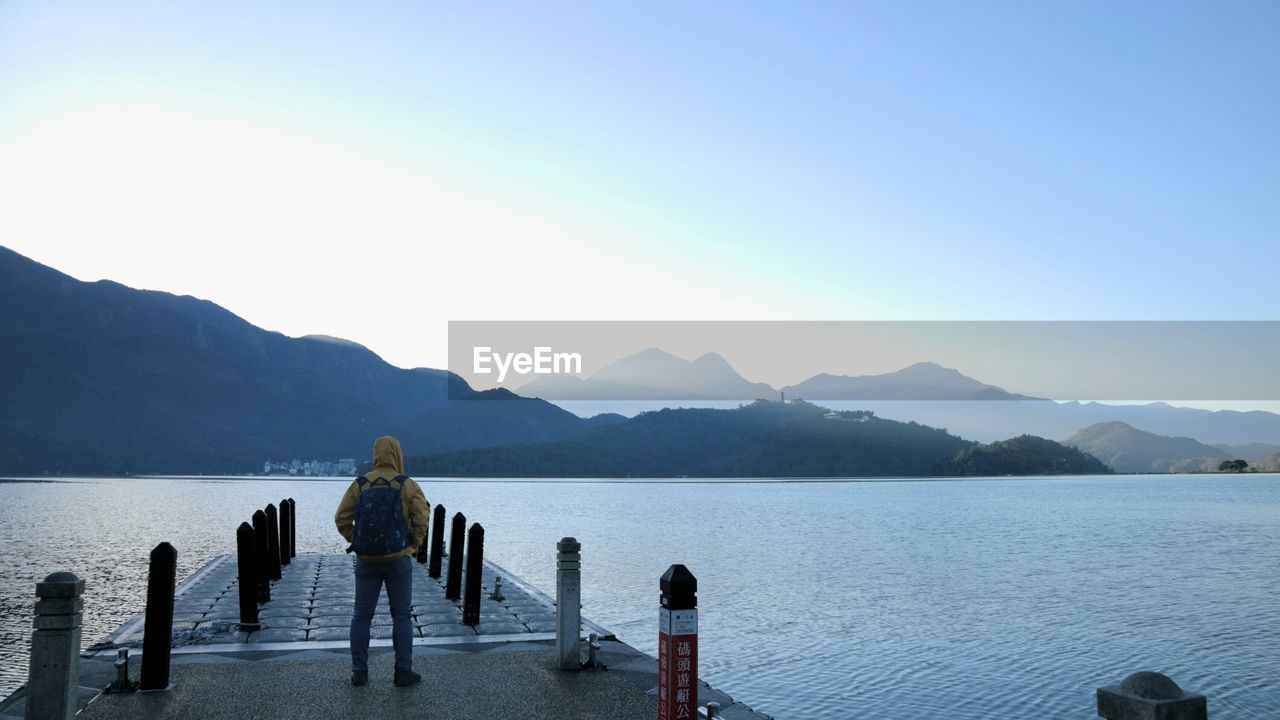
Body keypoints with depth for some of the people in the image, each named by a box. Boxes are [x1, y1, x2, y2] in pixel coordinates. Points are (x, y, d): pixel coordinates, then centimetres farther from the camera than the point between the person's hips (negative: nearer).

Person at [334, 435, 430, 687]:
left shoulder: (360, 484, 1)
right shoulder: (407, 485, -6)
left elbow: (342, 519, -2)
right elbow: (422, 518, -15)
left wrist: (357, 542, 9)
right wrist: (412, 546, -1)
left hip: (366, 561, 2)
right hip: (398, 560, -2)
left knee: (361, 616, 11)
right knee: (401, 616, 7)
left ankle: (359, 673, 13)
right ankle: (403, 672, 8)